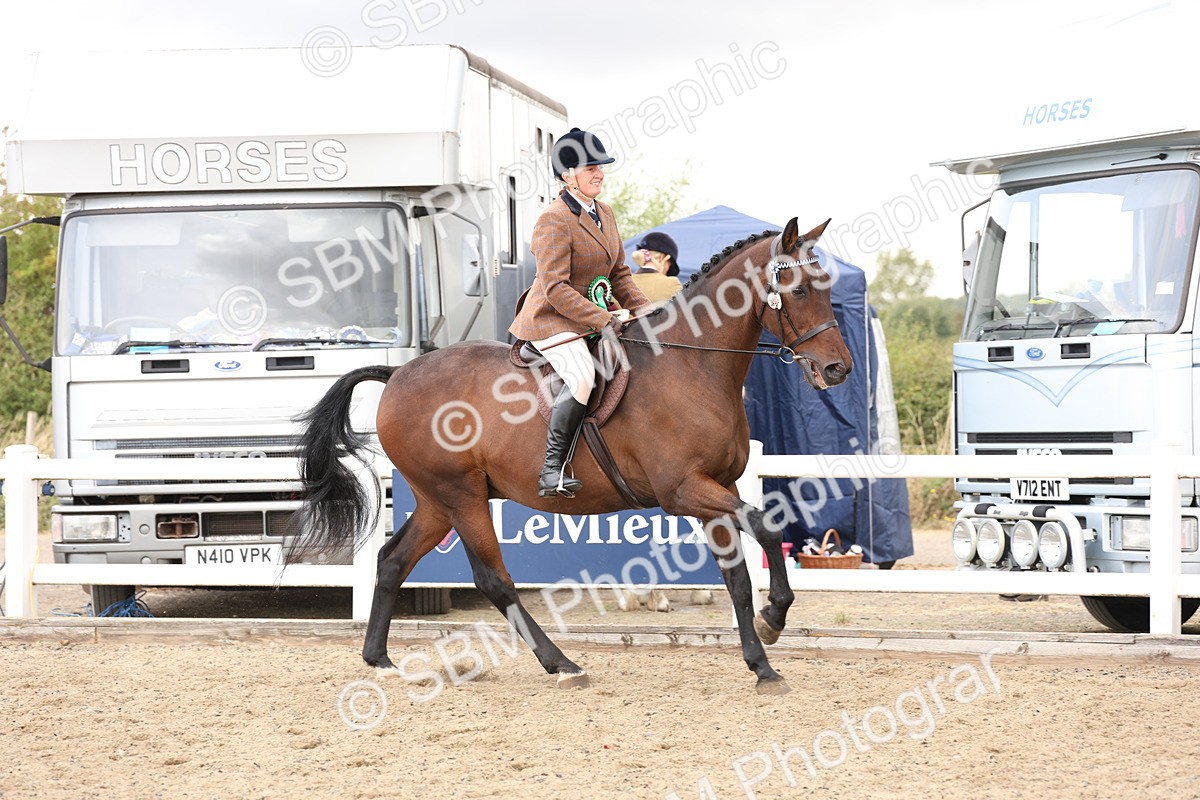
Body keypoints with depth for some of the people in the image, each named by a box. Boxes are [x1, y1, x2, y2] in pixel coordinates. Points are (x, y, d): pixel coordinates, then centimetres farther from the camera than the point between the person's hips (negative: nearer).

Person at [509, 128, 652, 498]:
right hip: (553, 319, -9)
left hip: (599, 313, 9)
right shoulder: (554, 221, -16)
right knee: (582, 376, -32)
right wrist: (604, 319, -26)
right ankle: (552, 469, -28)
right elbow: (556, 289, -22)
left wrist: (643, 309, 0)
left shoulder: (605, 215, 11)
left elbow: (620, 274, 18)